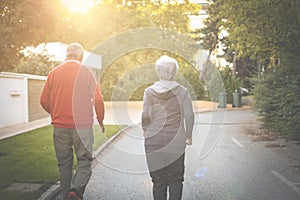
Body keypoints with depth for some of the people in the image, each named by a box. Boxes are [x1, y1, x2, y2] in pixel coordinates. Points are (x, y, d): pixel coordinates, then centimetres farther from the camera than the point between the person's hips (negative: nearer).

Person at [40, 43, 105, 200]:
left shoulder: (54, 72, 5)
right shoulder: (86, 72, -2)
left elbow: (44, 101, 7)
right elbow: (98, 99, -6)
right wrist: (100, 120, 8)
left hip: (60, 127, 3)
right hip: (82, 126, -3)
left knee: (64, 165, 13)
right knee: (84, 161, 5)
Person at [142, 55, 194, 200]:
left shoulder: (149, 91, -2)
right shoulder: (182, 91, -2)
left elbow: (145, 116, -7)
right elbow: (189, 116, -4)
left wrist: (145, 130, 12)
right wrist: (188, 136, 9)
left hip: (154, 140, 0)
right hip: (176, 140, 0)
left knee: (158, 179, 10)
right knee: (175, 179, 11)